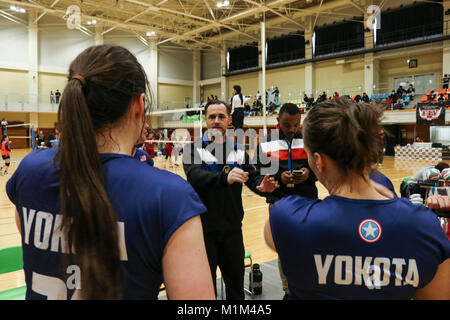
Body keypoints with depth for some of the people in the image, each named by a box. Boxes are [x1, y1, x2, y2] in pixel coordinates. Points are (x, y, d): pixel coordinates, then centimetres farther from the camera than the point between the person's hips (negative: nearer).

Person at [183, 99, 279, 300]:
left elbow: (253, 177, -1)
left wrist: (262, 186, -25)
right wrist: (225, 177, -43)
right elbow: (195, 175, -24)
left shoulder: (239, 152, 7)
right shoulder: (193, 149, -6)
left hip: (232, 228, 4)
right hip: (204, 229, -3)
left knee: (236, 282, 18)